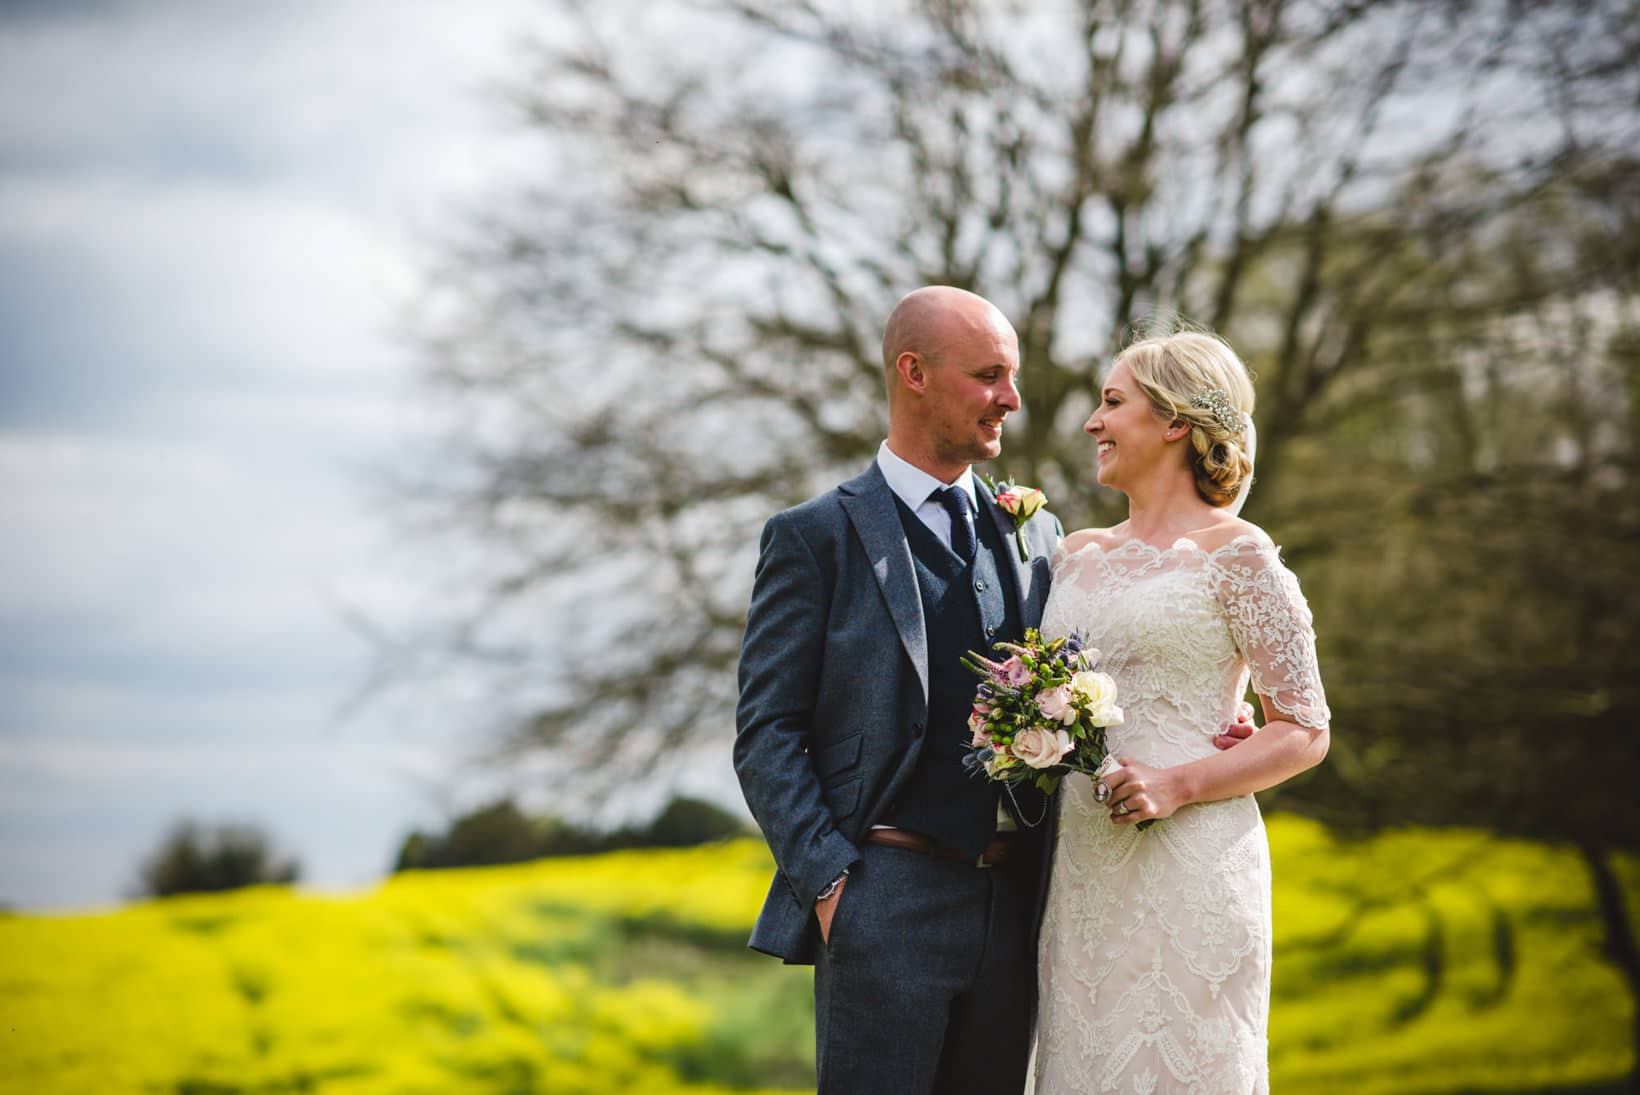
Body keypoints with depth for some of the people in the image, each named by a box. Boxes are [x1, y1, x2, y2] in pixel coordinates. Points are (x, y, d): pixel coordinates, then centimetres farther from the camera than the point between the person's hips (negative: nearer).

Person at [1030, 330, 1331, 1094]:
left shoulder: (1236, 557, -3)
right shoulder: (1077, 555, 16)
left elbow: (1304, 732, -4)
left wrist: (1176, 786, -17)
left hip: (1188, 867, -6)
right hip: (1083, 869, 6)